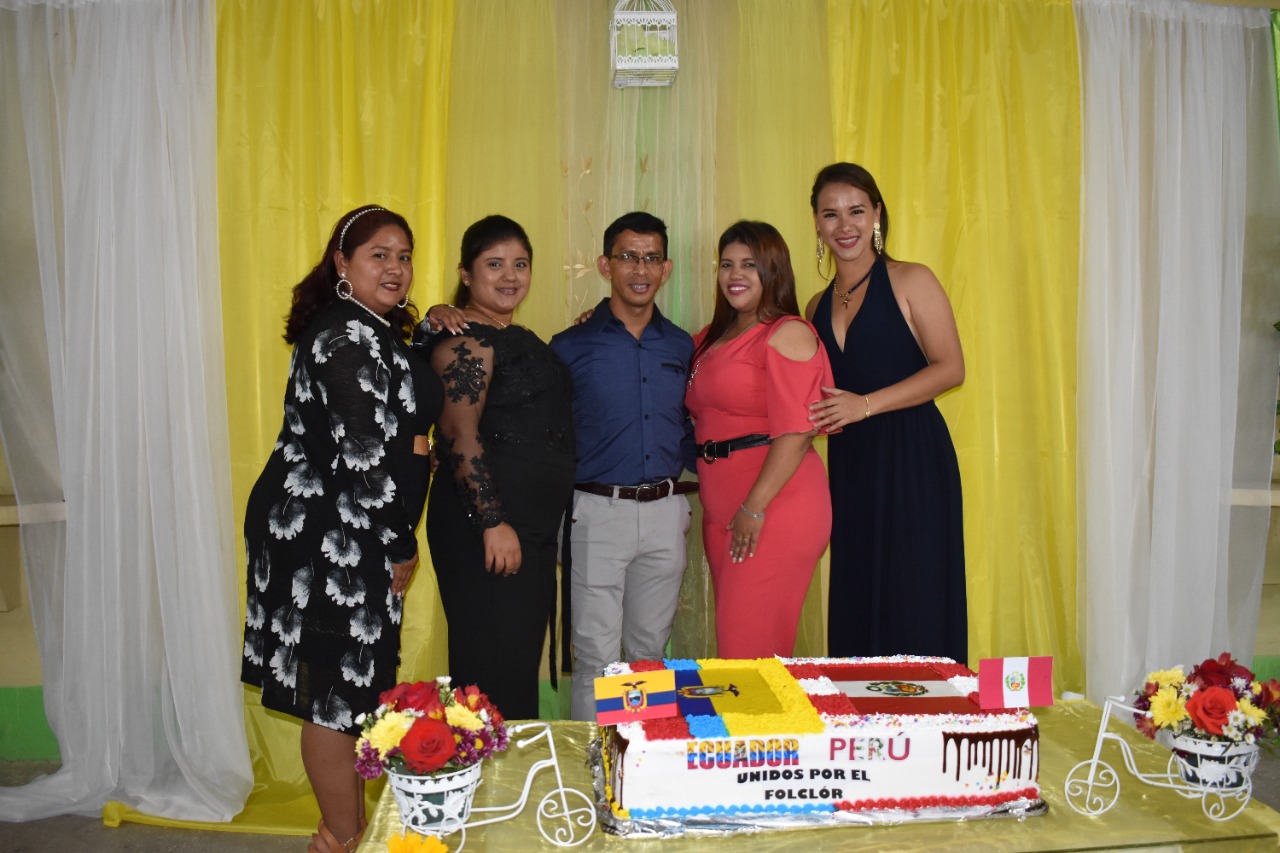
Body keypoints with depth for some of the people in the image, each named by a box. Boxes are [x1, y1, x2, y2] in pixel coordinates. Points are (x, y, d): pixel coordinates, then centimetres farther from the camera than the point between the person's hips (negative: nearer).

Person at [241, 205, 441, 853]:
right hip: (331, 537, -11)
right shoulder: (348, 337, -17)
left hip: (336, 535, 11)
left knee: (348, 687, 18)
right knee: (335, 693, 2)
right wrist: (400, 545, -12)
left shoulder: (370, 331, 15)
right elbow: (363, 456, -21)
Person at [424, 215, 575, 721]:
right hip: (485, 532, -9)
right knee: (493, 671, -3)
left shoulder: (518, 339, 18)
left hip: (533, 529, 10)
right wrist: (493, 522, -23)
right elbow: (460, 434, -19)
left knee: (522, 663, 16)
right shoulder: (466, 338, -11)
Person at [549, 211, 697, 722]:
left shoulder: (682, 346, 8)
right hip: (599, 511, -3)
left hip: (666, 511, 4)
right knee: (597, 654, 2)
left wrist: (683, 492, 4)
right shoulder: (572, 347, -2)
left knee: (651, 648, 15)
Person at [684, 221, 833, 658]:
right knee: (732, 636, 12)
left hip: (774, 506, -8)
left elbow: (796, 432, -14)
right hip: (720, 511, 8)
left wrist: (755, 508, -17)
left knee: (752, 643, -5)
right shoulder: (710, 340, 18)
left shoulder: (788, 334, -6)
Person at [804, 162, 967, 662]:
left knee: (915, 605, -3)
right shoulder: (818, 307, 16)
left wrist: (867, 404, -15)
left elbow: (950, 368, -8)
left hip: (912, 458, -5)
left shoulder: (910, 282, -1)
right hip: (850, 466, 5)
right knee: (855, 607, 6)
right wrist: (817, 415, 2)